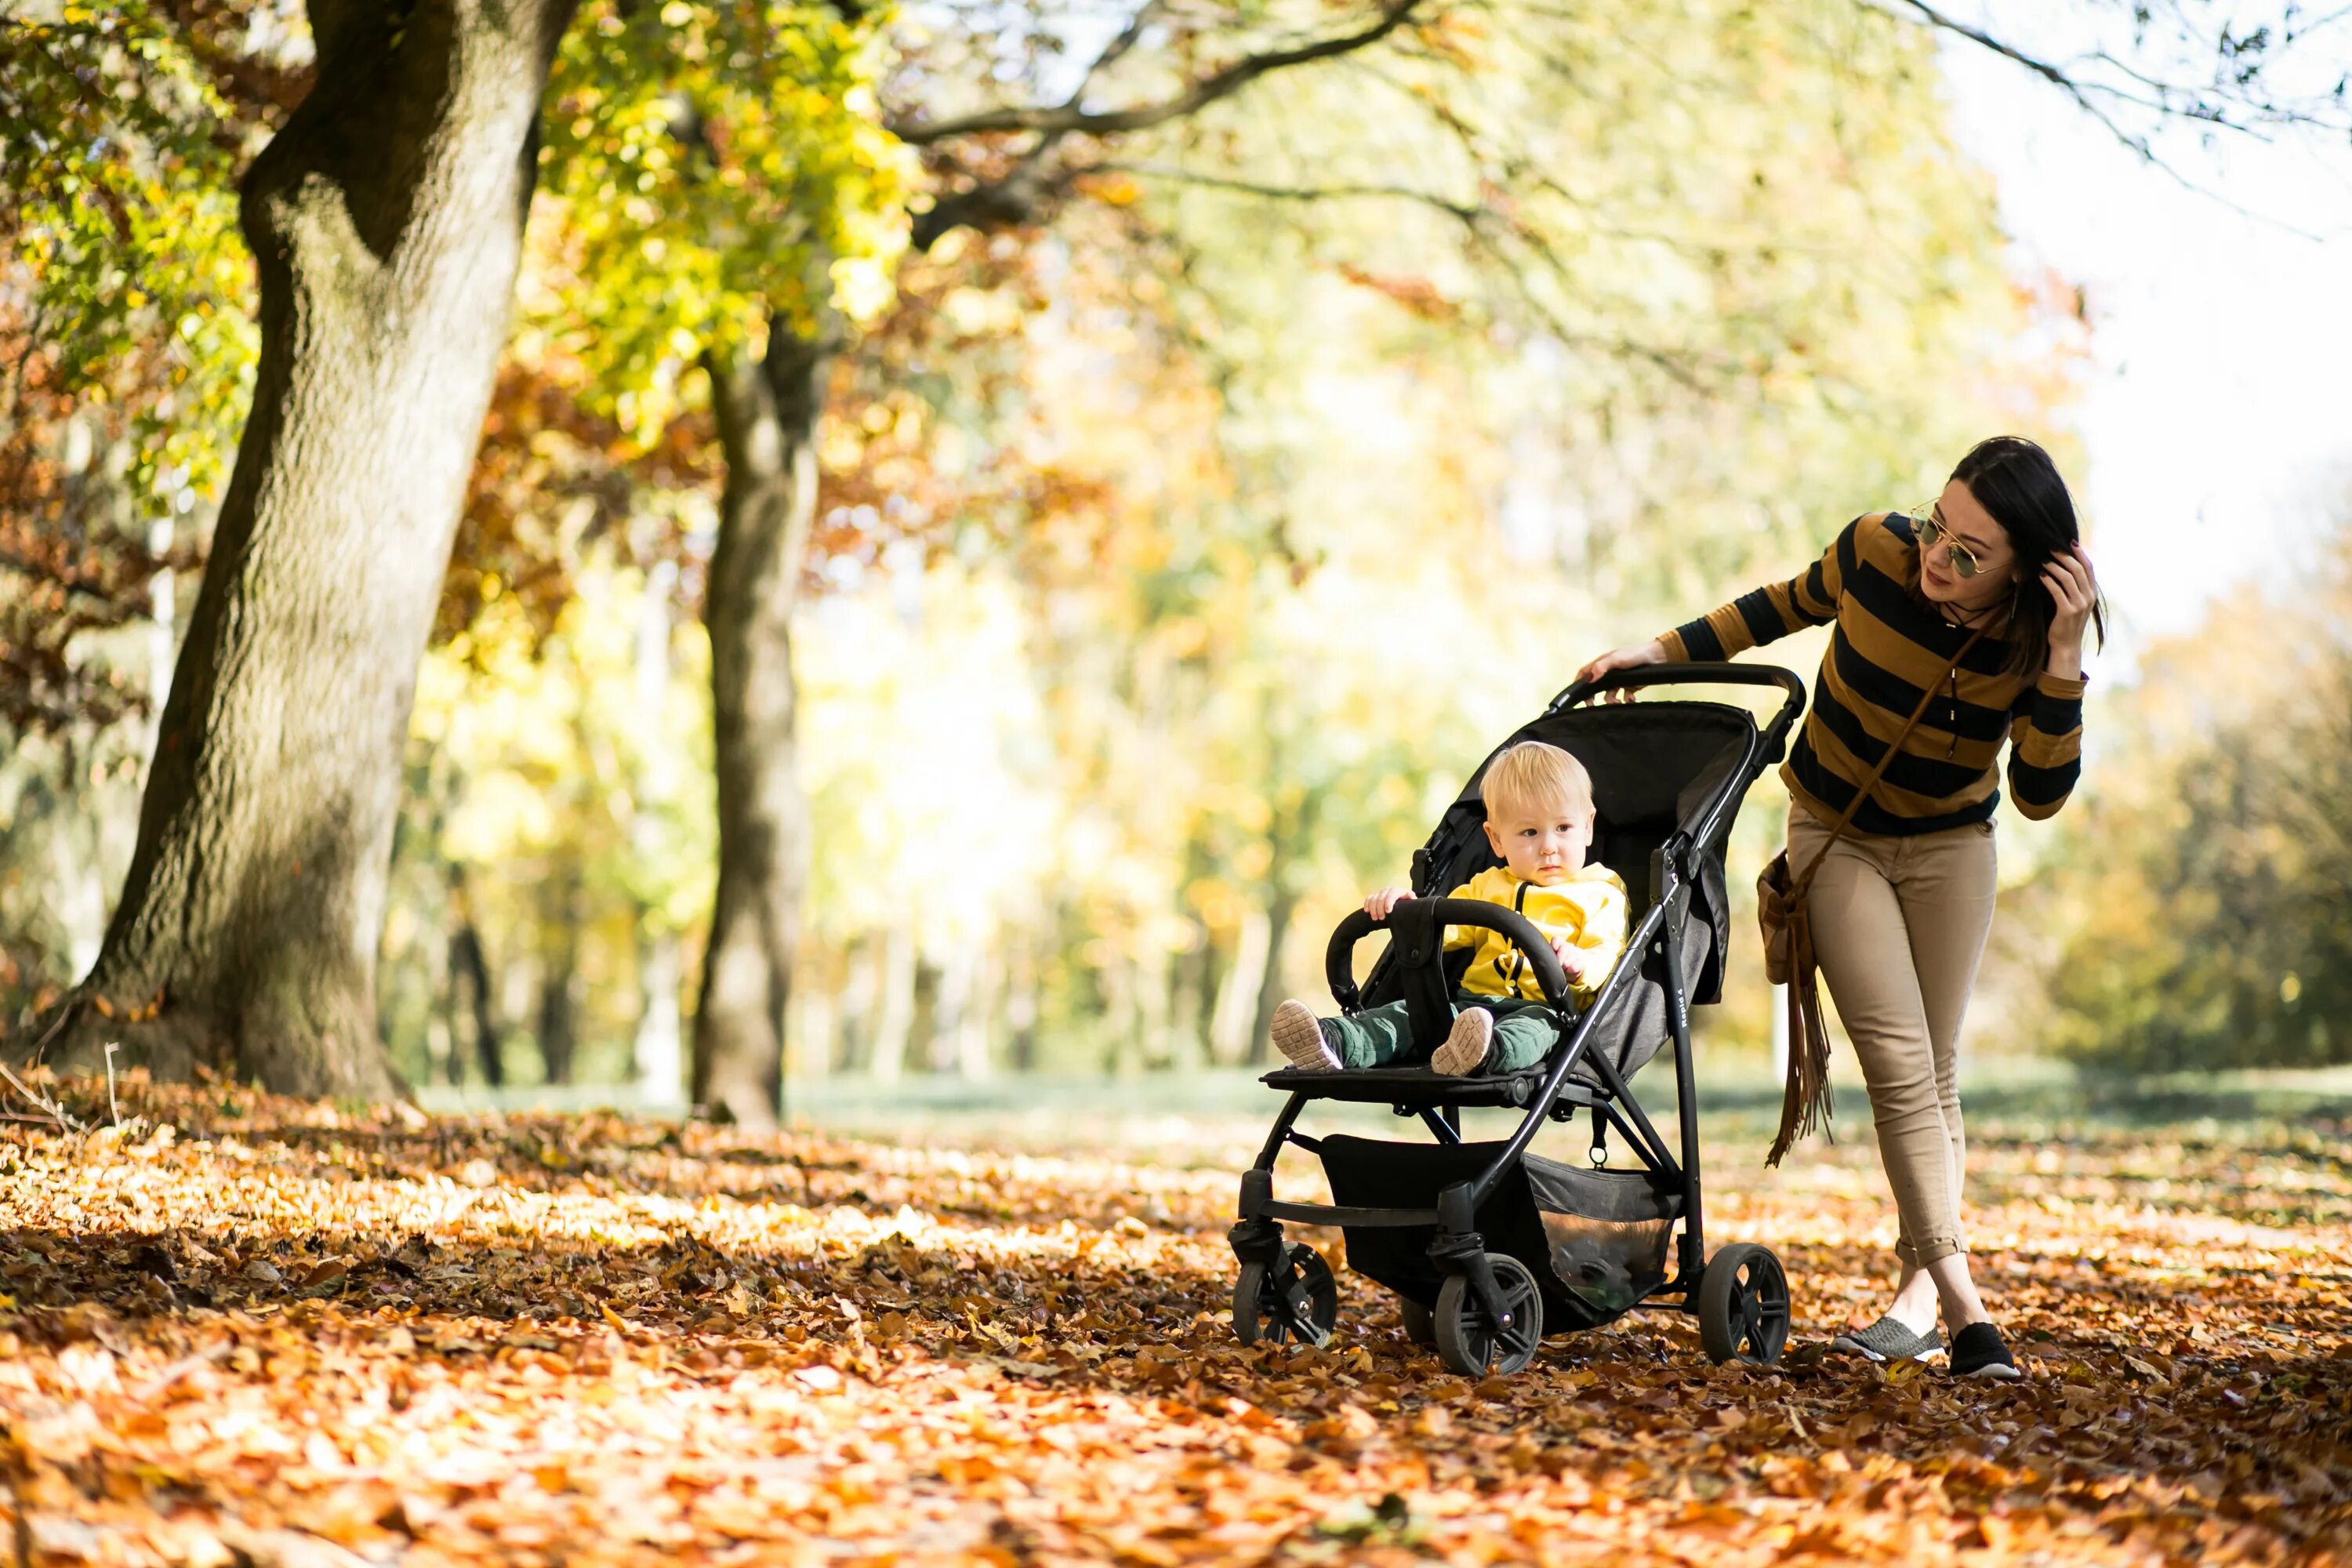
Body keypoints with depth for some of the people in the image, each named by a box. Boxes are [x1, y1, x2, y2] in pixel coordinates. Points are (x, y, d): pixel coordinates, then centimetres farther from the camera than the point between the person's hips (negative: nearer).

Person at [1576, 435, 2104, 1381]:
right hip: (1838, 834, -1)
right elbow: (1789, 605, 0)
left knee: (1935, 1072, 1)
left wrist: (2062, 659, -34)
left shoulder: (2030, 639, -20)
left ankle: (1916, 1291, 9)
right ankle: (1960, 1301, -19)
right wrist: (1661, 652, 0)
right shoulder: (1876, 551, -21)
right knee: (1900, 1065, -14)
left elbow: (2041, 794, -24)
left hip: (1950, 847, 1)